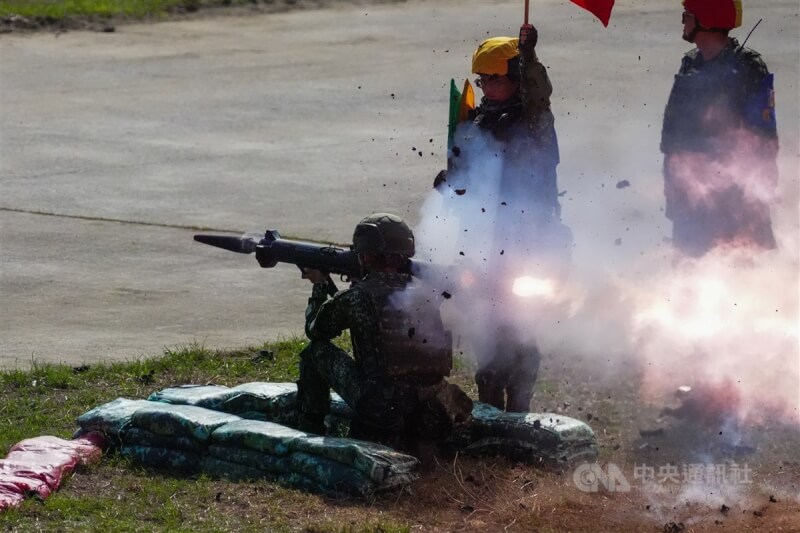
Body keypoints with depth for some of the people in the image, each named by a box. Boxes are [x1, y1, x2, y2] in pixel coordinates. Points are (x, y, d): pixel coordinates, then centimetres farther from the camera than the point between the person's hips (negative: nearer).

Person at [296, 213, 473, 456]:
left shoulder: (358, 296, -5)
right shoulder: (424, 291, 11)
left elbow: (315, 330, 16)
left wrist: (320, 286, 33)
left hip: (383, 412, -6)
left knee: (316, 351, 13)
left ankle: (309, 431, 21)